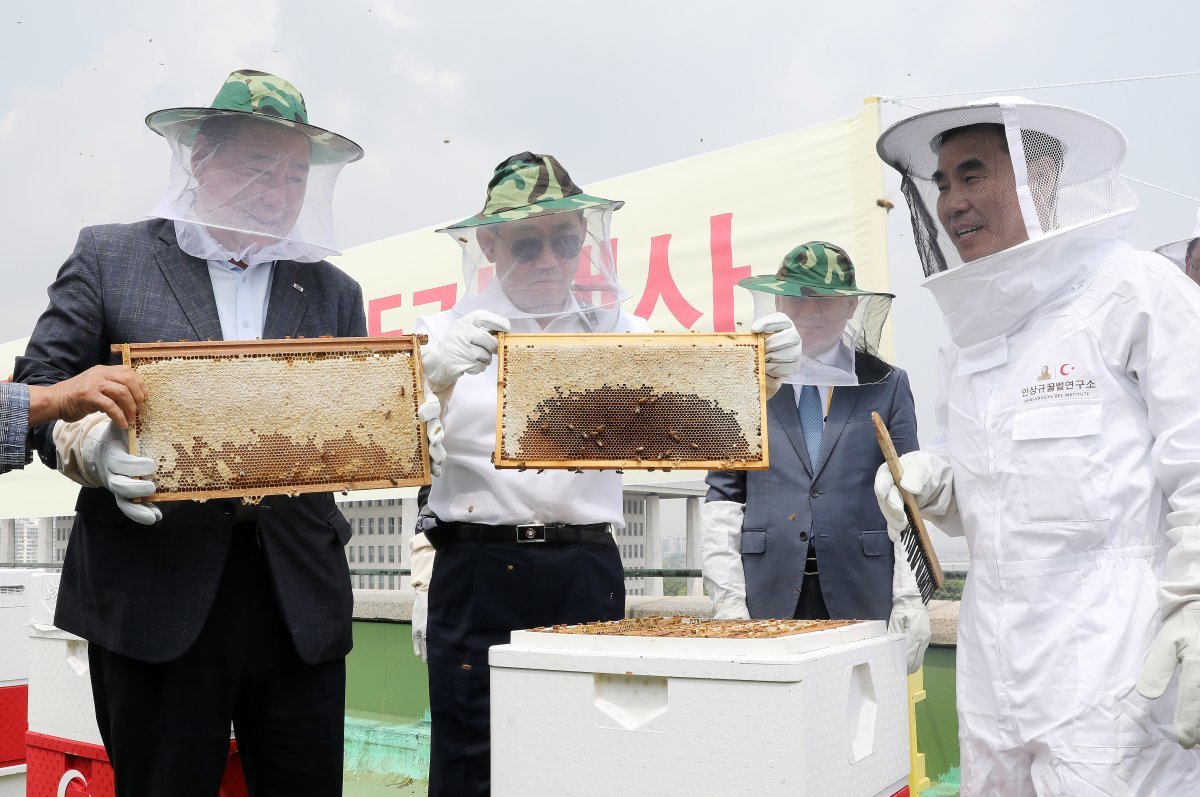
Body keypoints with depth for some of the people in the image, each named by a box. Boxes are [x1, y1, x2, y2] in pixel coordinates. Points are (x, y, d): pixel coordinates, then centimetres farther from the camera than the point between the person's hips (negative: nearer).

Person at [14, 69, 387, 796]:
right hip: (152, 591, -2)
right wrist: (89, 444, -17)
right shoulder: (110, 257, 7)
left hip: (300, 596, 3)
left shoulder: (334, 292, 14)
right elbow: (39, 388, 3)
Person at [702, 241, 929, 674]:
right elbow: (722, 496, 5)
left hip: (863, 600, 0)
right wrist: (727, 597, -3)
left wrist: (910, 598, -2)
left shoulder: (887, 385, 9)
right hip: (767, 597, 0)